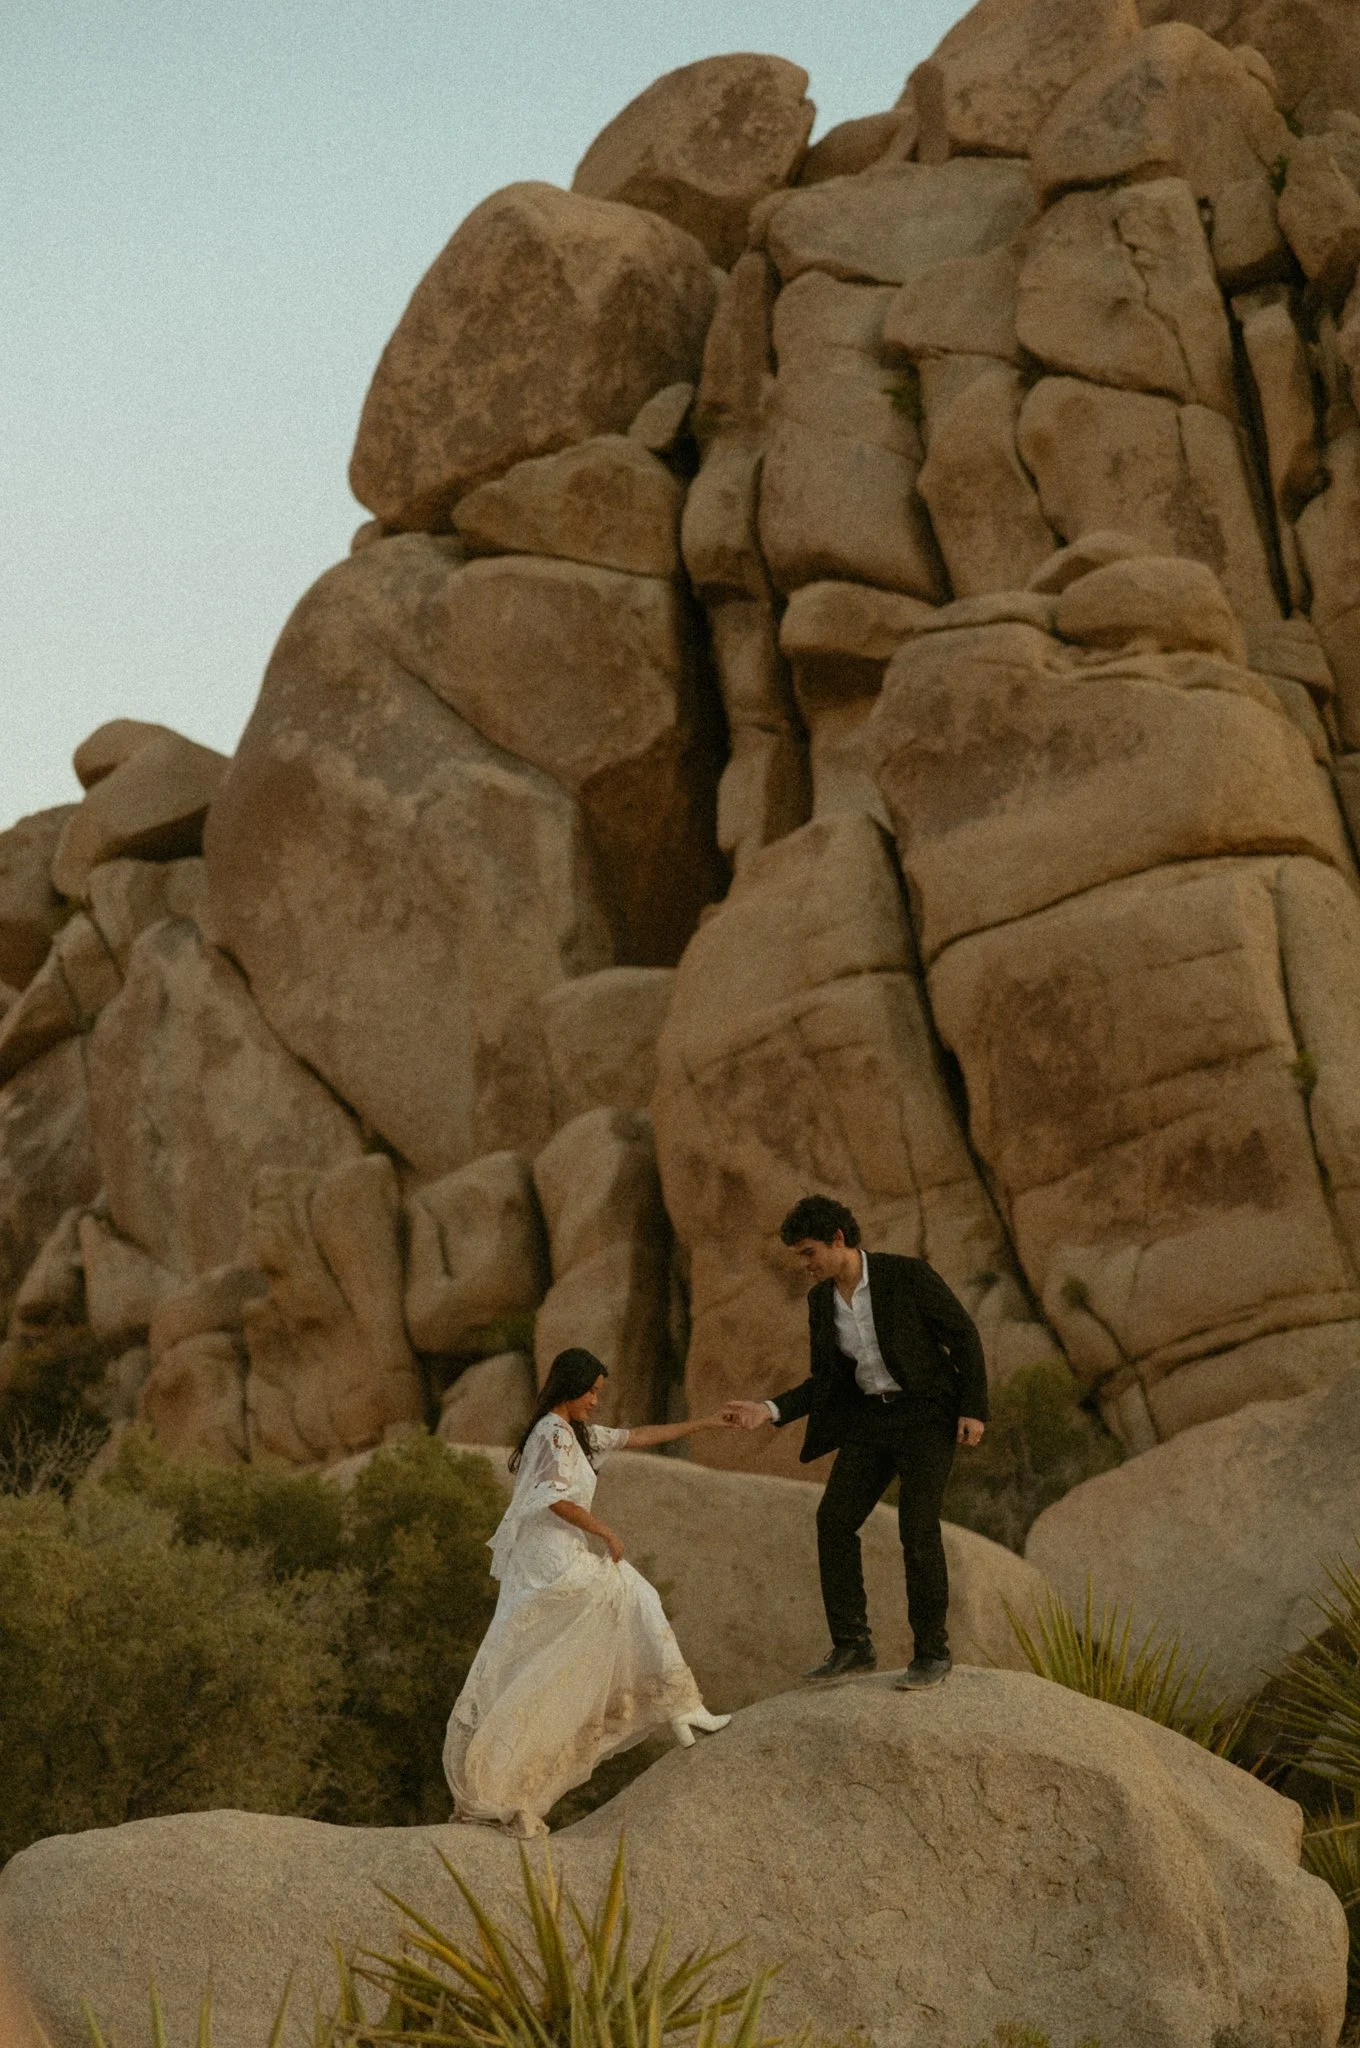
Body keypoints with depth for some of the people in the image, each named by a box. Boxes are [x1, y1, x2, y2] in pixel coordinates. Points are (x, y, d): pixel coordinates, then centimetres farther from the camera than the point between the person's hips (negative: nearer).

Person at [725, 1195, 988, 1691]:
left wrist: (974, 1408, -15)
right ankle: (851, 1645, -2)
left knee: (918, 1529, -13)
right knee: (834, 1519, -7)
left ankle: (932, 1652, -1)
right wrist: (770, 1412, -5)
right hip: (870, 1417, 6)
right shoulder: (821, 1301, 4)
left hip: (926, 1412, -6)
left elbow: (964, 1334, -9)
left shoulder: (907, 1274, -15)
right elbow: (826, 1383, 9)